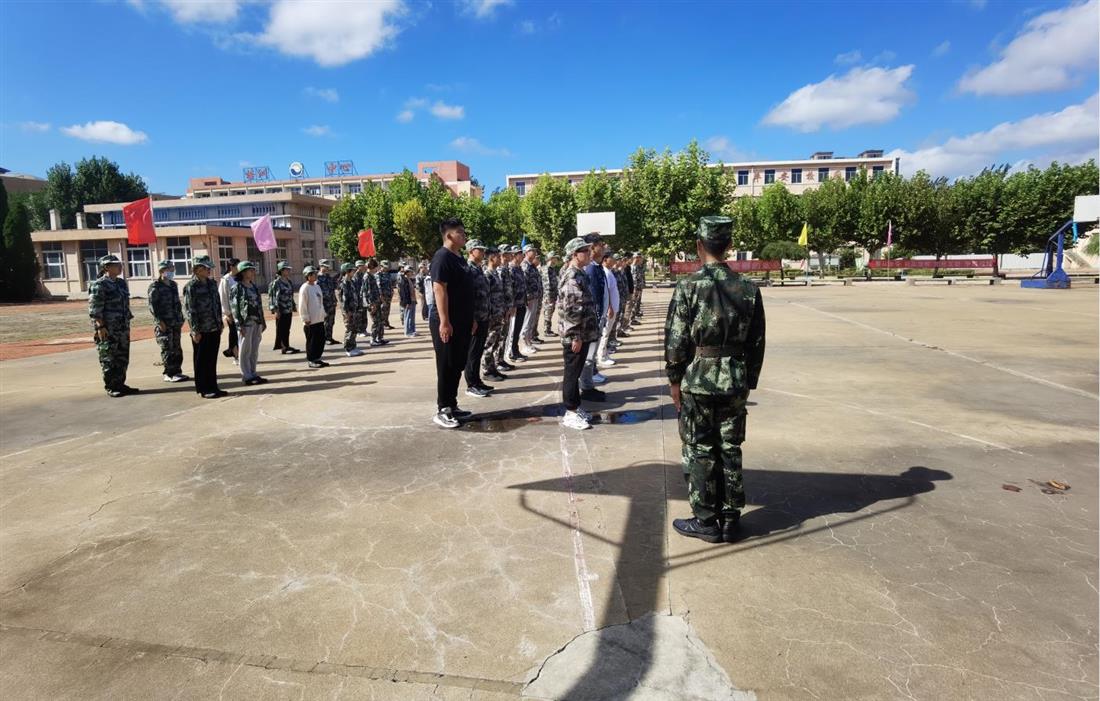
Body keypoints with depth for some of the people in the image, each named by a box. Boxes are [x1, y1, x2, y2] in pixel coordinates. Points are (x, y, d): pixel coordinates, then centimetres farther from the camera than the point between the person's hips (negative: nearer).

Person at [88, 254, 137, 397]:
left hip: (123, 328, 8)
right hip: (107, 329, -8)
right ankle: (110, 387, 7)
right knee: (108, 359, 0)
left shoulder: (122, 283, 13)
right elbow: (94, 309, -14)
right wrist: (100, 327, -18)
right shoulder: (98, 285, -10)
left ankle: (120, 384, 21)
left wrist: (127, 322, 17)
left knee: (123, 357, 11)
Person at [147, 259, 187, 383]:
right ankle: (169, 374, 2)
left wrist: (180, 318, 14)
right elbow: (152, 305, -13)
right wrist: (160, 321, -17)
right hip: (163, 323, -7)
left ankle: (177, 372, 17)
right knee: (167, 349, -4)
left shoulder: (173, 285, 15)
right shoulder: (155, 286, -8)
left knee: (177, 348, 10)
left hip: (176, 322, 7)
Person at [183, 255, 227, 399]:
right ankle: (204, 389, 12)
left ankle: (213, 387, 20)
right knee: (202, 361, 4)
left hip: (214, 329, 6)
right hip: (201, 331, -6)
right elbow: (189, 310, -12)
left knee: (212, 360, 12)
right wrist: (195, 331, -14)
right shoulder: (191, 287, -10)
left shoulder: (212, 283, 10)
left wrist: (220, 324, 14)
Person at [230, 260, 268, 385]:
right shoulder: (237, 288, -8)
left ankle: (253, 373, 19)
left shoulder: (254, 286, 13)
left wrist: (263, 322, 14)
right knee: (245, 350, 1)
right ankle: (247, 376, 7)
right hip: (246, 323, -7)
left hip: (257, 322, 7)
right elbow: (235, 307, -11)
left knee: (255, 350, 11)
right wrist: (240, 325, -16)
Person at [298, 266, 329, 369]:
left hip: (320, 319, 8)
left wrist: (323, 314, 16)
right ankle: (311, 361, 8)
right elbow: (302, 305, -14)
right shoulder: (304, 288, -11)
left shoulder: (317, 286, 13)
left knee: (321, 340, 10)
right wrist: (306, 319, -16)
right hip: (310, 321, -8)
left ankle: (317, 358, 21)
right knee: (311, 341, -1)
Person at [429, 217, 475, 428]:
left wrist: (471, 318, 20)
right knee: (446, 367, -2)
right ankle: (442, 411, 6)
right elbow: (439, 289, -20)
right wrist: (444, 321, -24)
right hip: (447, 323, -9)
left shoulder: (459, 259, 16)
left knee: (457, 366, 13)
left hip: (461, 322, 9)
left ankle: (451, 406, 23)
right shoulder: (442, 257, -13)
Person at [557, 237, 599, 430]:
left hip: (583, 333, 9)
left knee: (576, 372, 16)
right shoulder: (572, 277, -18)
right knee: (572, 373, 1)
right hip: (575, 335, -9)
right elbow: (569, 310, -22)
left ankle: (576, 407, 27)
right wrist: (576, 336, -21)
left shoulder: (579, 274, 13)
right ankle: (570, 414, 10)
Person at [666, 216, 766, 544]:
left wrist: (674, 380, 0)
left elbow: (676, 340, -11)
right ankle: (730, 520, 23)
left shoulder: (688, 286, -11)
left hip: (697, 381, -4)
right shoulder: (749, 288, 1)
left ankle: (706, 521, 16)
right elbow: (757, 342, 5)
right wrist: (749, 382, 14)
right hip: (735, 383, 4)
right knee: (730, 450, 14)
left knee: (699, 452, 7)